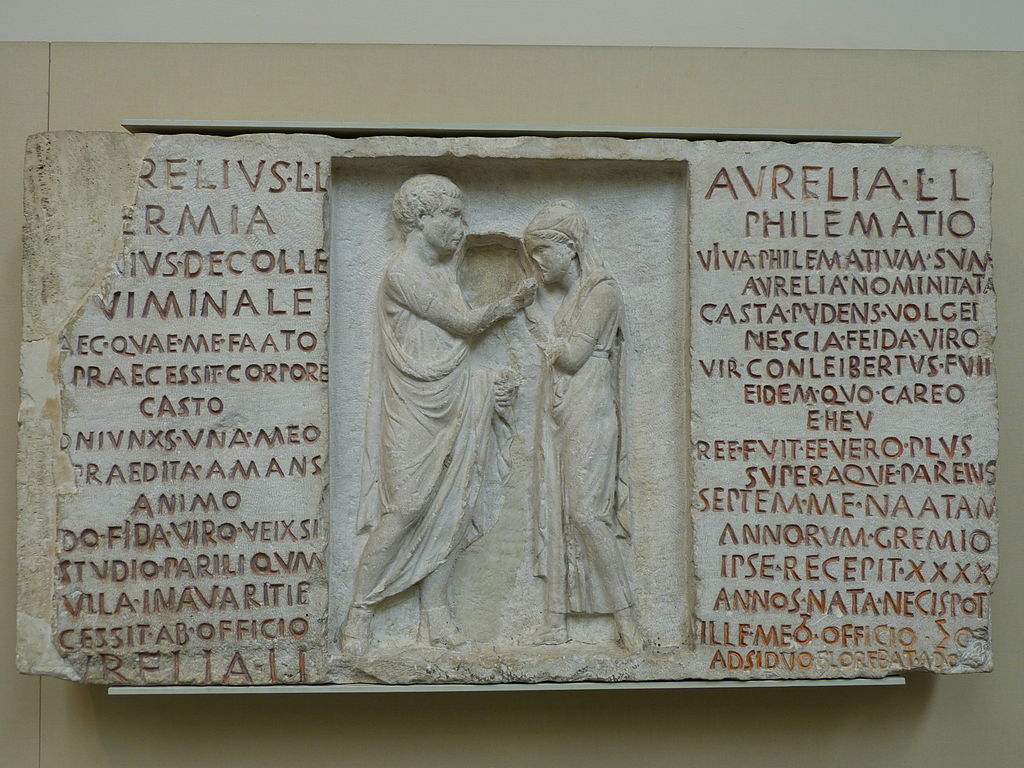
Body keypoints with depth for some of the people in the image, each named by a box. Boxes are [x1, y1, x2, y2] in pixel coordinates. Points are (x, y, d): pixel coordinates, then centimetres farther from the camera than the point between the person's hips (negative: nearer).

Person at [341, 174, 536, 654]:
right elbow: (464, 323, -11)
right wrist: (510, 303, 5)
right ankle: (359, 614, 5)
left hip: (454, 405, 8)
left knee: (451, 508, 6)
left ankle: (434, 613, 14)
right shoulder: (402, 273, -13)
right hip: (415, 408, -8)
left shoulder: (441, 270, 14)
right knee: (406, 509, -7)